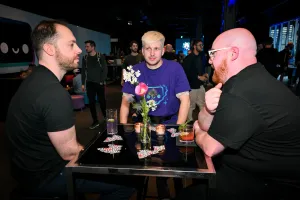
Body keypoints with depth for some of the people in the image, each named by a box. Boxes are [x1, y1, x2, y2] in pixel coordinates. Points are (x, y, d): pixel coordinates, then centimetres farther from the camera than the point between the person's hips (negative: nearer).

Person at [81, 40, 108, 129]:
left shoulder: (100, 56, -3)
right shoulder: (85, 58, 6)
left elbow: (104, 69, -4)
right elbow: (83, 71, 9)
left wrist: (103, 81, -12)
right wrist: (83, 83, 4)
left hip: (99, 83, -3)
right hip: (89, 83, 3)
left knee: (102, 100, 7)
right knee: (91, 102, 2)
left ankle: (105, 115, 33)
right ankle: (95, 121, 11)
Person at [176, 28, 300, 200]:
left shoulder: (240, 93, -30)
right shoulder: (251, 80, 4)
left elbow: (210, 148, -21)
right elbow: (206, 125, 3)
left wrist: (198, 131, 0)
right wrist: (208, 110, -20)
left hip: (266, 181, -9)